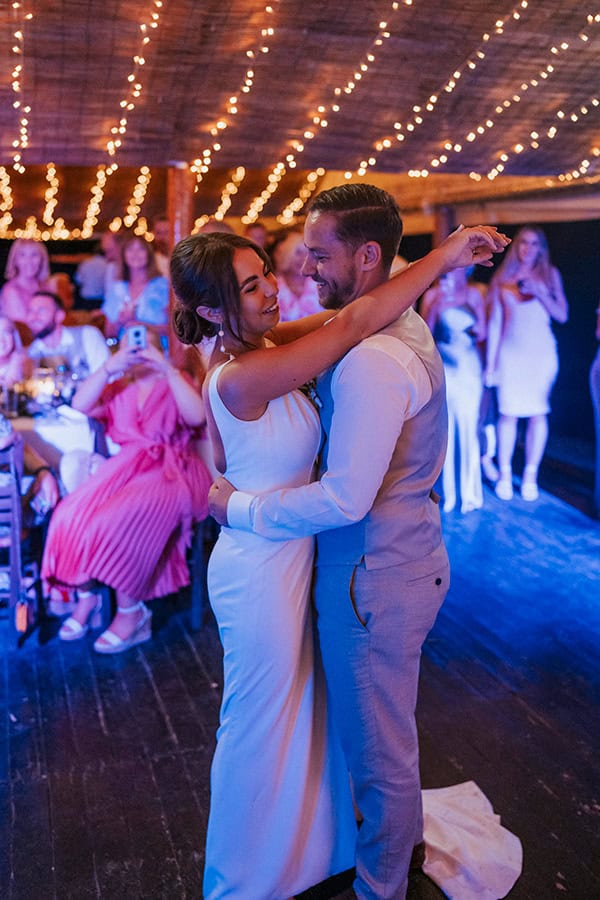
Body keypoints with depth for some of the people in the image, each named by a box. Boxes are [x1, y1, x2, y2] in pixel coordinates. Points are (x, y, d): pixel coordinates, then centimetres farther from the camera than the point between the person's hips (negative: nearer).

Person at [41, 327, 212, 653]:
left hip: (171, 470, -4)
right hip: (126, 466, 4)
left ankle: (131, 613, -17)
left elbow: (197, 416, -11)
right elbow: (81, 405, 1)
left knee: (119, 520, -31)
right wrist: (108, 368, -10)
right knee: (73, 513, -23)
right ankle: (86, 596, -5)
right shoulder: (117, 390, 20)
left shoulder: (175, 383, 11)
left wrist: (167, 368, -13)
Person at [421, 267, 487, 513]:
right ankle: (447, 493, 9)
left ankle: (470, 493, 4)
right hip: (441, 366, 0)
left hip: (467, 366, 0)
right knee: (444, 429, 0)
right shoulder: (432, 294, 5)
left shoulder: (473, 294, 6)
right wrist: (438, 303, -11)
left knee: (467, 427, -4)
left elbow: (482, 333, 7)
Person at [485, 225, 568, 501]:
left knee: (537, 414, 0)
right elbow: (495, 322, 7)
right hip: (510, 353, 0)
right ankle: (505, 474, 8)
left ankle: (530, 475, 9)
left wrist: (538, 292, -12)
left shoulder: (549, 275, 8)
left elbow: (562, 315, 1)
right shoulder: (502, 278, 7)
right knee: (508, 413, -3)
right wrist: (491, 362, 4)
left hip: (541, 353, 0)